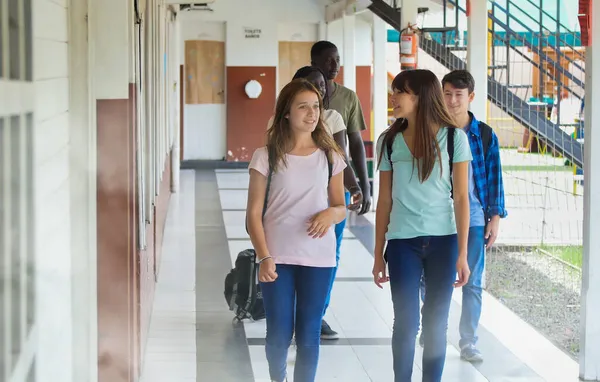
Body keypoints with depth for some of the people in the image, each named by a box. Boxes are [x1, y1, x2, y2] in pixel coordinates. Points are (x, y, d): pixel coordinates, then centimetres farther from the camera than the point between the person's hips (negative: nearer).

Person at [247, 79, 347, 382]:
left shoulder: (330, 157, 4)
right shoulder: (266, 156, -3)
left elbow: (341, 207, 11)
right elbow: (254, 213, -3)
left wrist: (331, 213, -14)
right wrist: (264, 257, -13)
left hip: (318, 259, 1)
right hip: (277, 258, -1)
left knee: (308, 335, 4)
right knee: (278, 334, 3)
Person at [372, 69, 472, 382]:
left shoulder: (453, 138, -2)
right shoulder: (389, 141, 4)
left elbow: (461, 198, -2)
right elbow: (385, 201, 7)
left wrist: (462, 253, -5)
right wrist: (378, 254, 6)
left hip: (443, 241, -1)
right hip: (402, 243, 1)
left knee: (435, 325, 5)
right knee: (406, 323, -2)